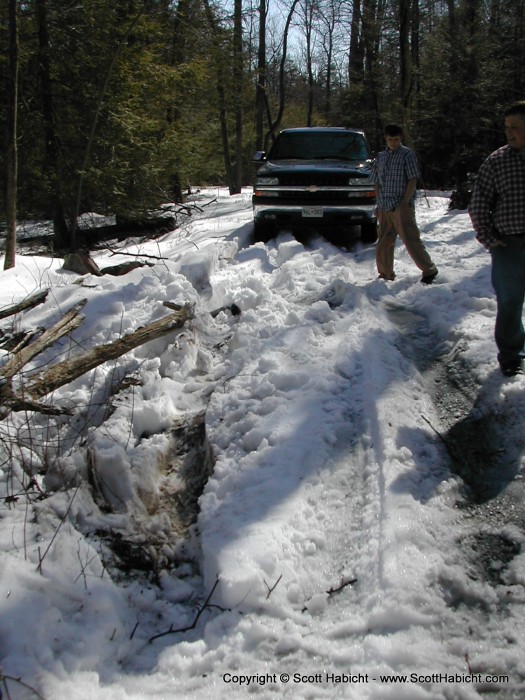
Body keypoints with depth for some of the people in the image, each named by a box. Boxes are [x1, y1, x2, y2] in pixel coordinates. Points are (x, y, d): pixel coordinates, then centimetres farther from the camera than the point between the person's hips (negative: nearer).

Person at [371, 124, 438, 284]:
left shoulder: (407, 154, -3)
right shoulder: (381, 156, 14)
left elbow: (413, 180, -9)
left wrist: (404, 202, -17)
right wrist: (379, 204, 8)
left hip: (401, 207, -6)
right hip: (384, 208, 6)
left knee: (411, 240, -8)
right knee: (383, 243, 9)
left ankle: (429, 270, 1)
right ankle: (386, 274, 21)